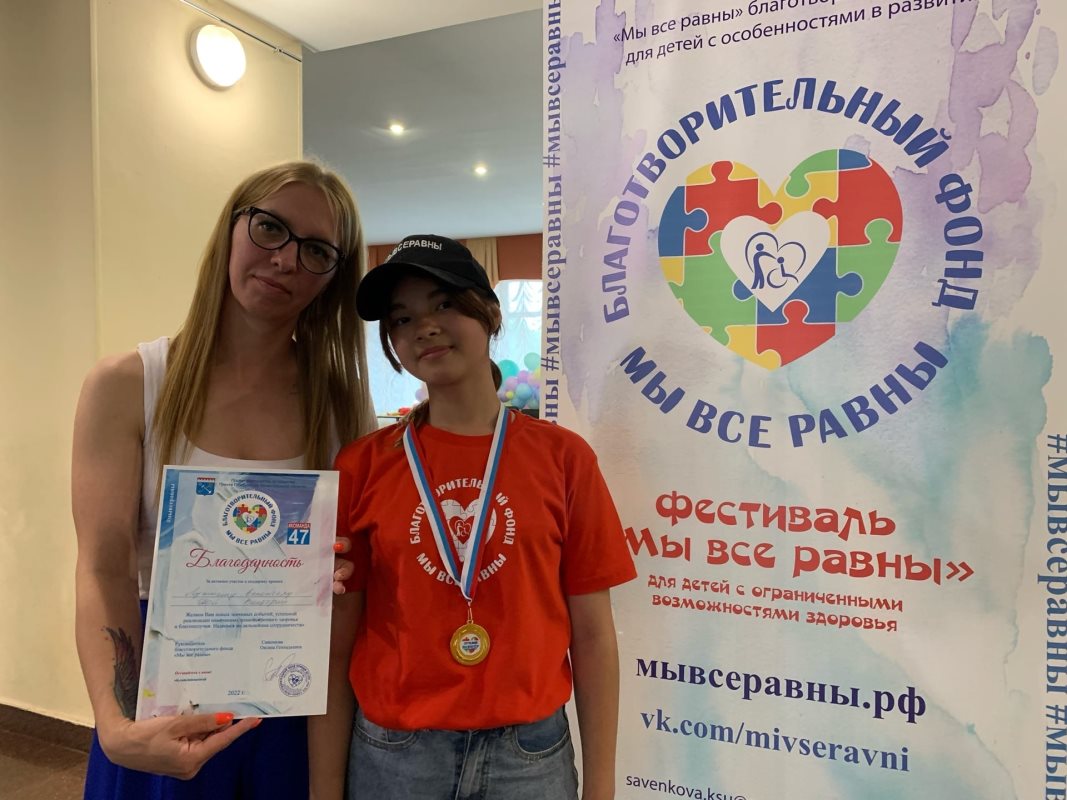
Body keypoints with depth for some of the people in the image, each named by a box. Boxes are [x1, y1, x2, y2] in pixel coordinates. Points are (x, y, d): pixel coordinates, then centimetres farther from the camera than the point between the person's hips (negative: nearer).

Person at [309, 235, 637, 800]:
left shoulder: (563, 456, -6)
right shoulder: (360, 467, -5)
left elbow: (592, 635, -3)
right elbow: (336, 647, -2)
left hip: (530, 752, 1)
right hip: (391, 753, 0)